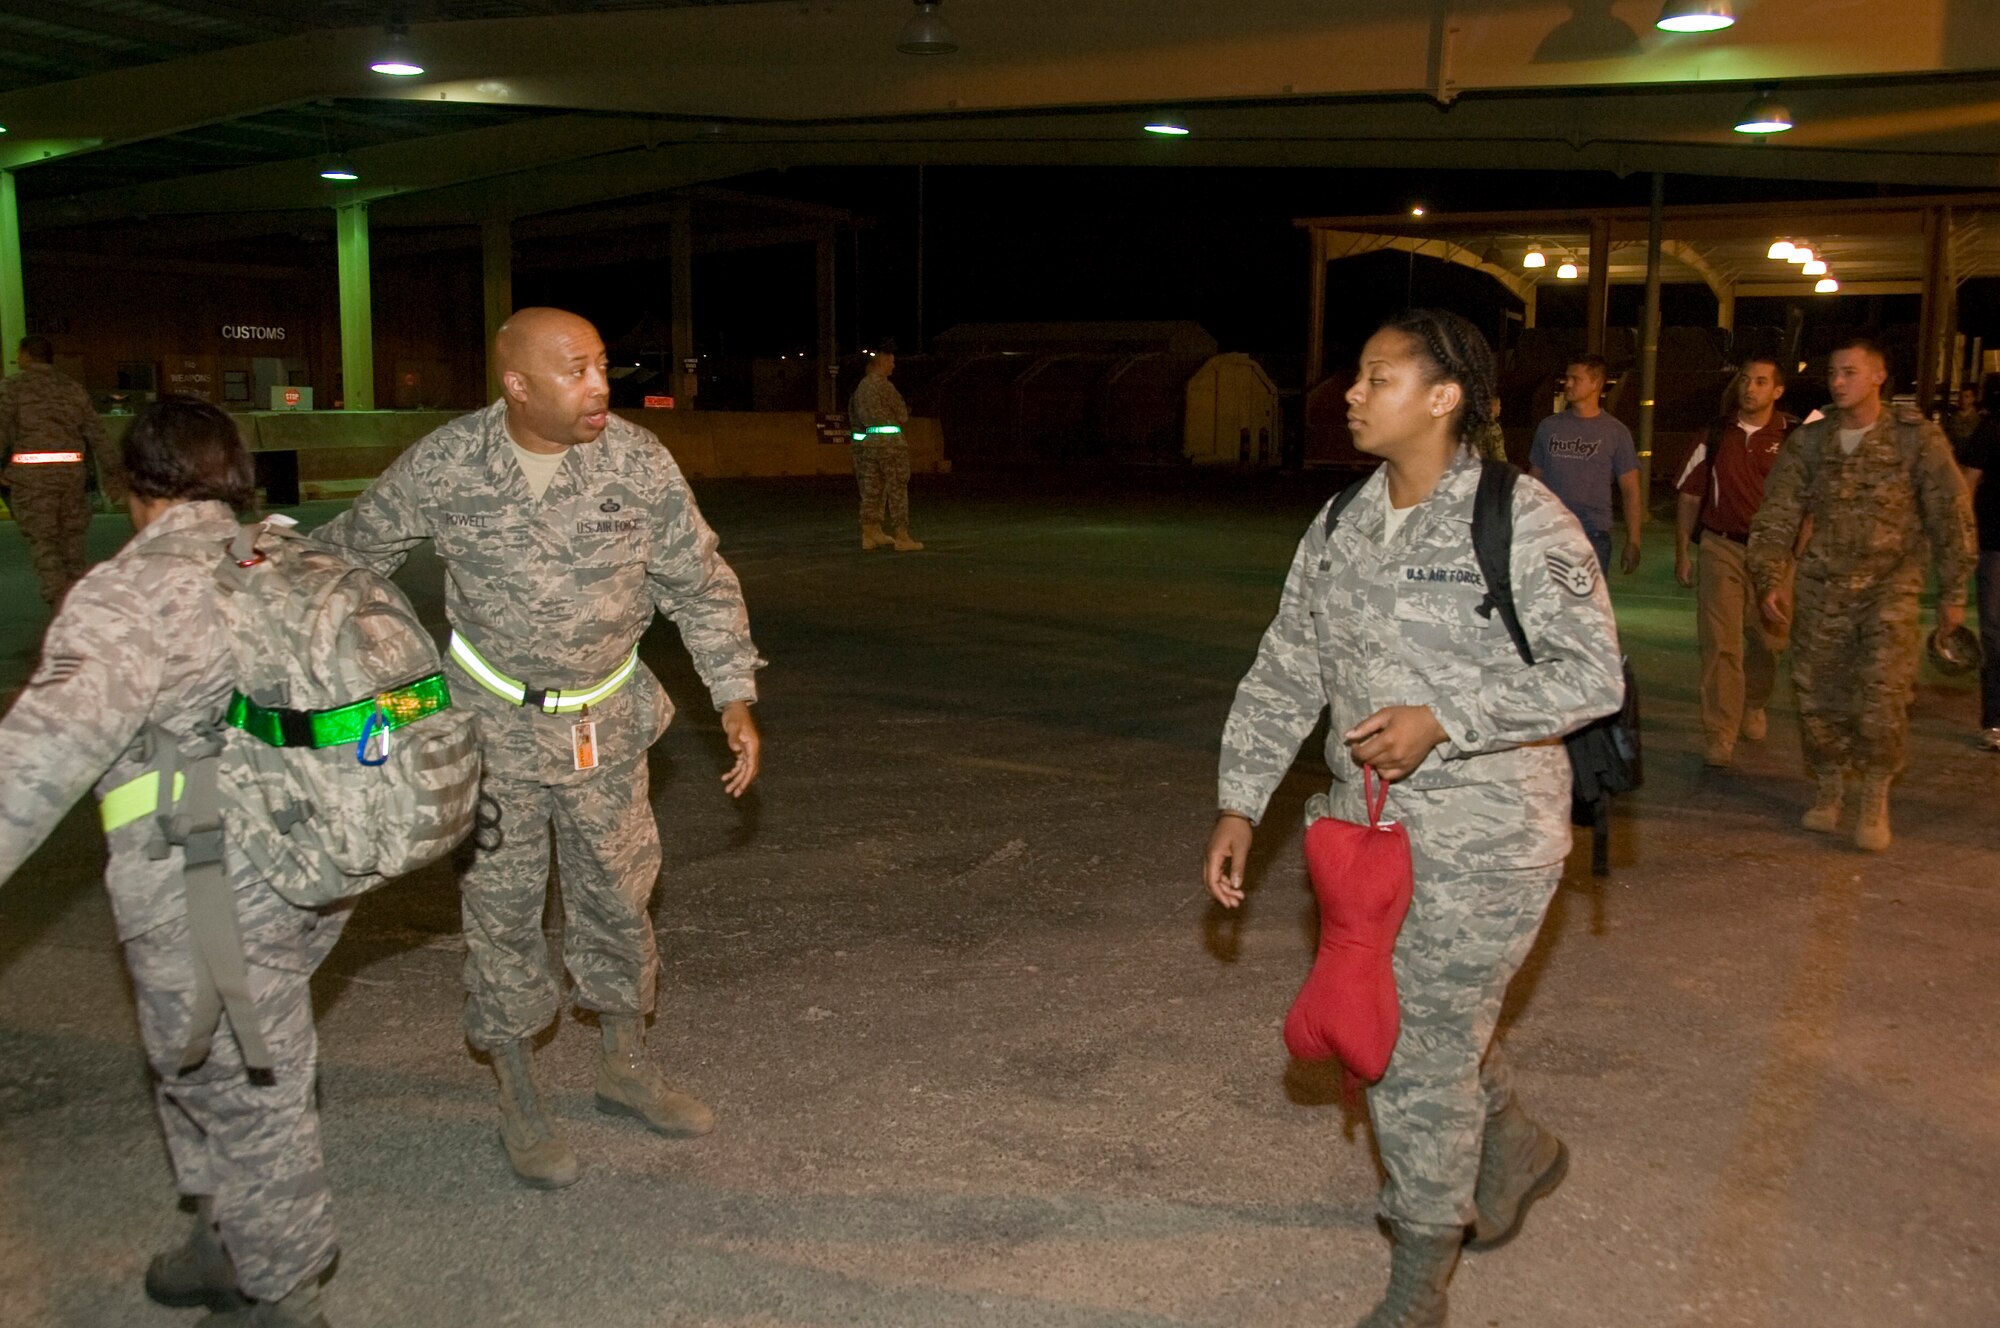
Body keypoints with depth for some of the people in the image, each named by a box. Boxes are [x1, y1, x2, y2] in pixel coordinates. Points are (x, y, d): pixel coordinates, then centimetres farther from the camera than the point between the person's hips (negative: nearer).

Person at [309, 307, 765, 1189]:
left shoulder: (638, 462, -12)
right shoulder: (443, 466, -15)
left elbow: (700, 586, -3)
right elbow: (349, 551, 0)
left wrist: (735, 698, -7)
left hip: (606, 718, 2)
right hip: (494, 721, -2)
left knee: (618, 893, 12)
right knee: (502, 909, 6)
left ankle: (624, 1067, 33)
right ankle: (519, 1102, 23)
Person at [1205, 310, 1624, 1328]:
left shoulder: (1521, 521, -13)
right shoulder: (1340, 529, 5)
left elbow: (1590, 676, -16)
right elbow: (1284, 674, 8)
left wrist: (1442, 720, -24)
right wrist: (1240, 803, 3)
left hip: (1482, 841, -6)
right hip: (1367, 825, 7)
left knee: (1424, 1052, 1)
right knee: (1410, 1023, 19)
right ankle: (1517, 1152, 50)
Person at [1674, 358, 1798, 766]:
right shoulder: (1715, 435, 4)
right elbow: (1691, 496, 9)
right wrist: (1682, 553, 7)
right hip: (1721, 549, 0)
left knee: (1768, 639, 12)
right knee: (1719, 644, -6)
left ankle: (1753, 706, 40)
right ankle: (1718, 738, -3)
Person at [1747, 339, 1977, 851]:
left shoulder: (1917, 439, -2)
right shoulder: (1806, 442, 5)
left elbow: (1950, 517, 2)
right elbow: (1777, 517, 5)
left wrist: (1953, 592, 2)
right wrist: (1769, 581, -6)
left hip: (1890, 587, -3)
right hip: (1822, 588, 3)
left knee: (1882, 694, -15)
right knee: (1818, 697, 5)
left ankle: (1875, 799, 2)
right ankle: (1829, 791, 24)